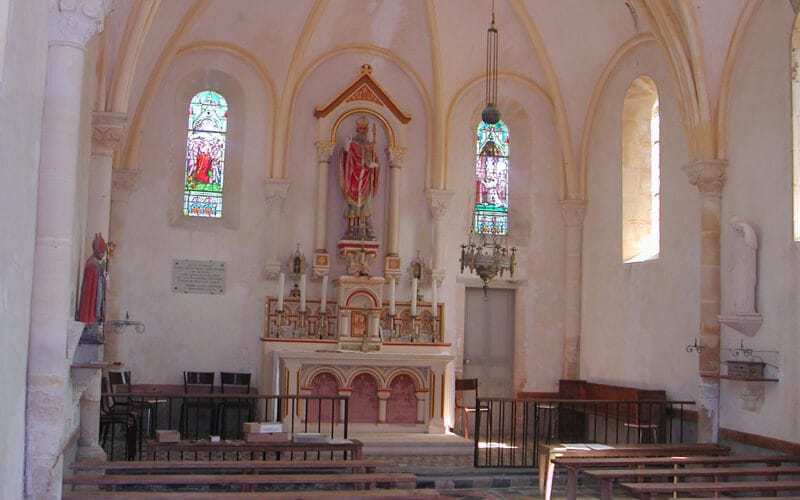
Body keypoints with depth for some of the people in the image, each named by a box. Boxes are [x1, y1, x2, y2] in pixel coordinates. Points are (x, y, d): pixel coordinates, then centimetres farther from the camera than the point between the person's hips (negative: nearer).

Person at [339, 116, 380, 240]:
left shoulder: (370, 146, 15)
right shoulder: (350, 144, 4)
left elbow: (375, 162, 15)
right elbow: (345, 162, -2)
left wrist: (374, 165, -8)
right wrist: (346, 150, -19)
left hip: (366, 181, 3)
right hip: (354, 179, -3)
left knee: (366, 205, -3)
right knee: (353, 205, -7)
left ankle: (365, 232, -6)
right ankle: (352, 231, -8)